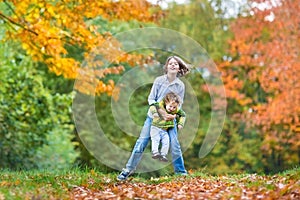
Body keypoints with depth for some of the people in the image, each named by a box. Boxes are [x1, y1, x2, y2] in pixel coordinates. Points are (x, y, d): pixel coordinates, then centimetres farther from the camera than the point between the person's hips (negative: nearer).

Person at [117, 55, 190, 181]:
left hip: (170, 118, 1)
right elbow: (151, 99, -4)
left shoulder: (180, 85, 0)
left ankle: (181, 173, 10)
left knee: (175, 146, -4)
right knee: (141, 142, -4)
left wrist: (174, 115, -17)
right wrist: (161, 112, -18)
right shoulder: (159, 80, -3)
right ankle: (128, 170, 5)